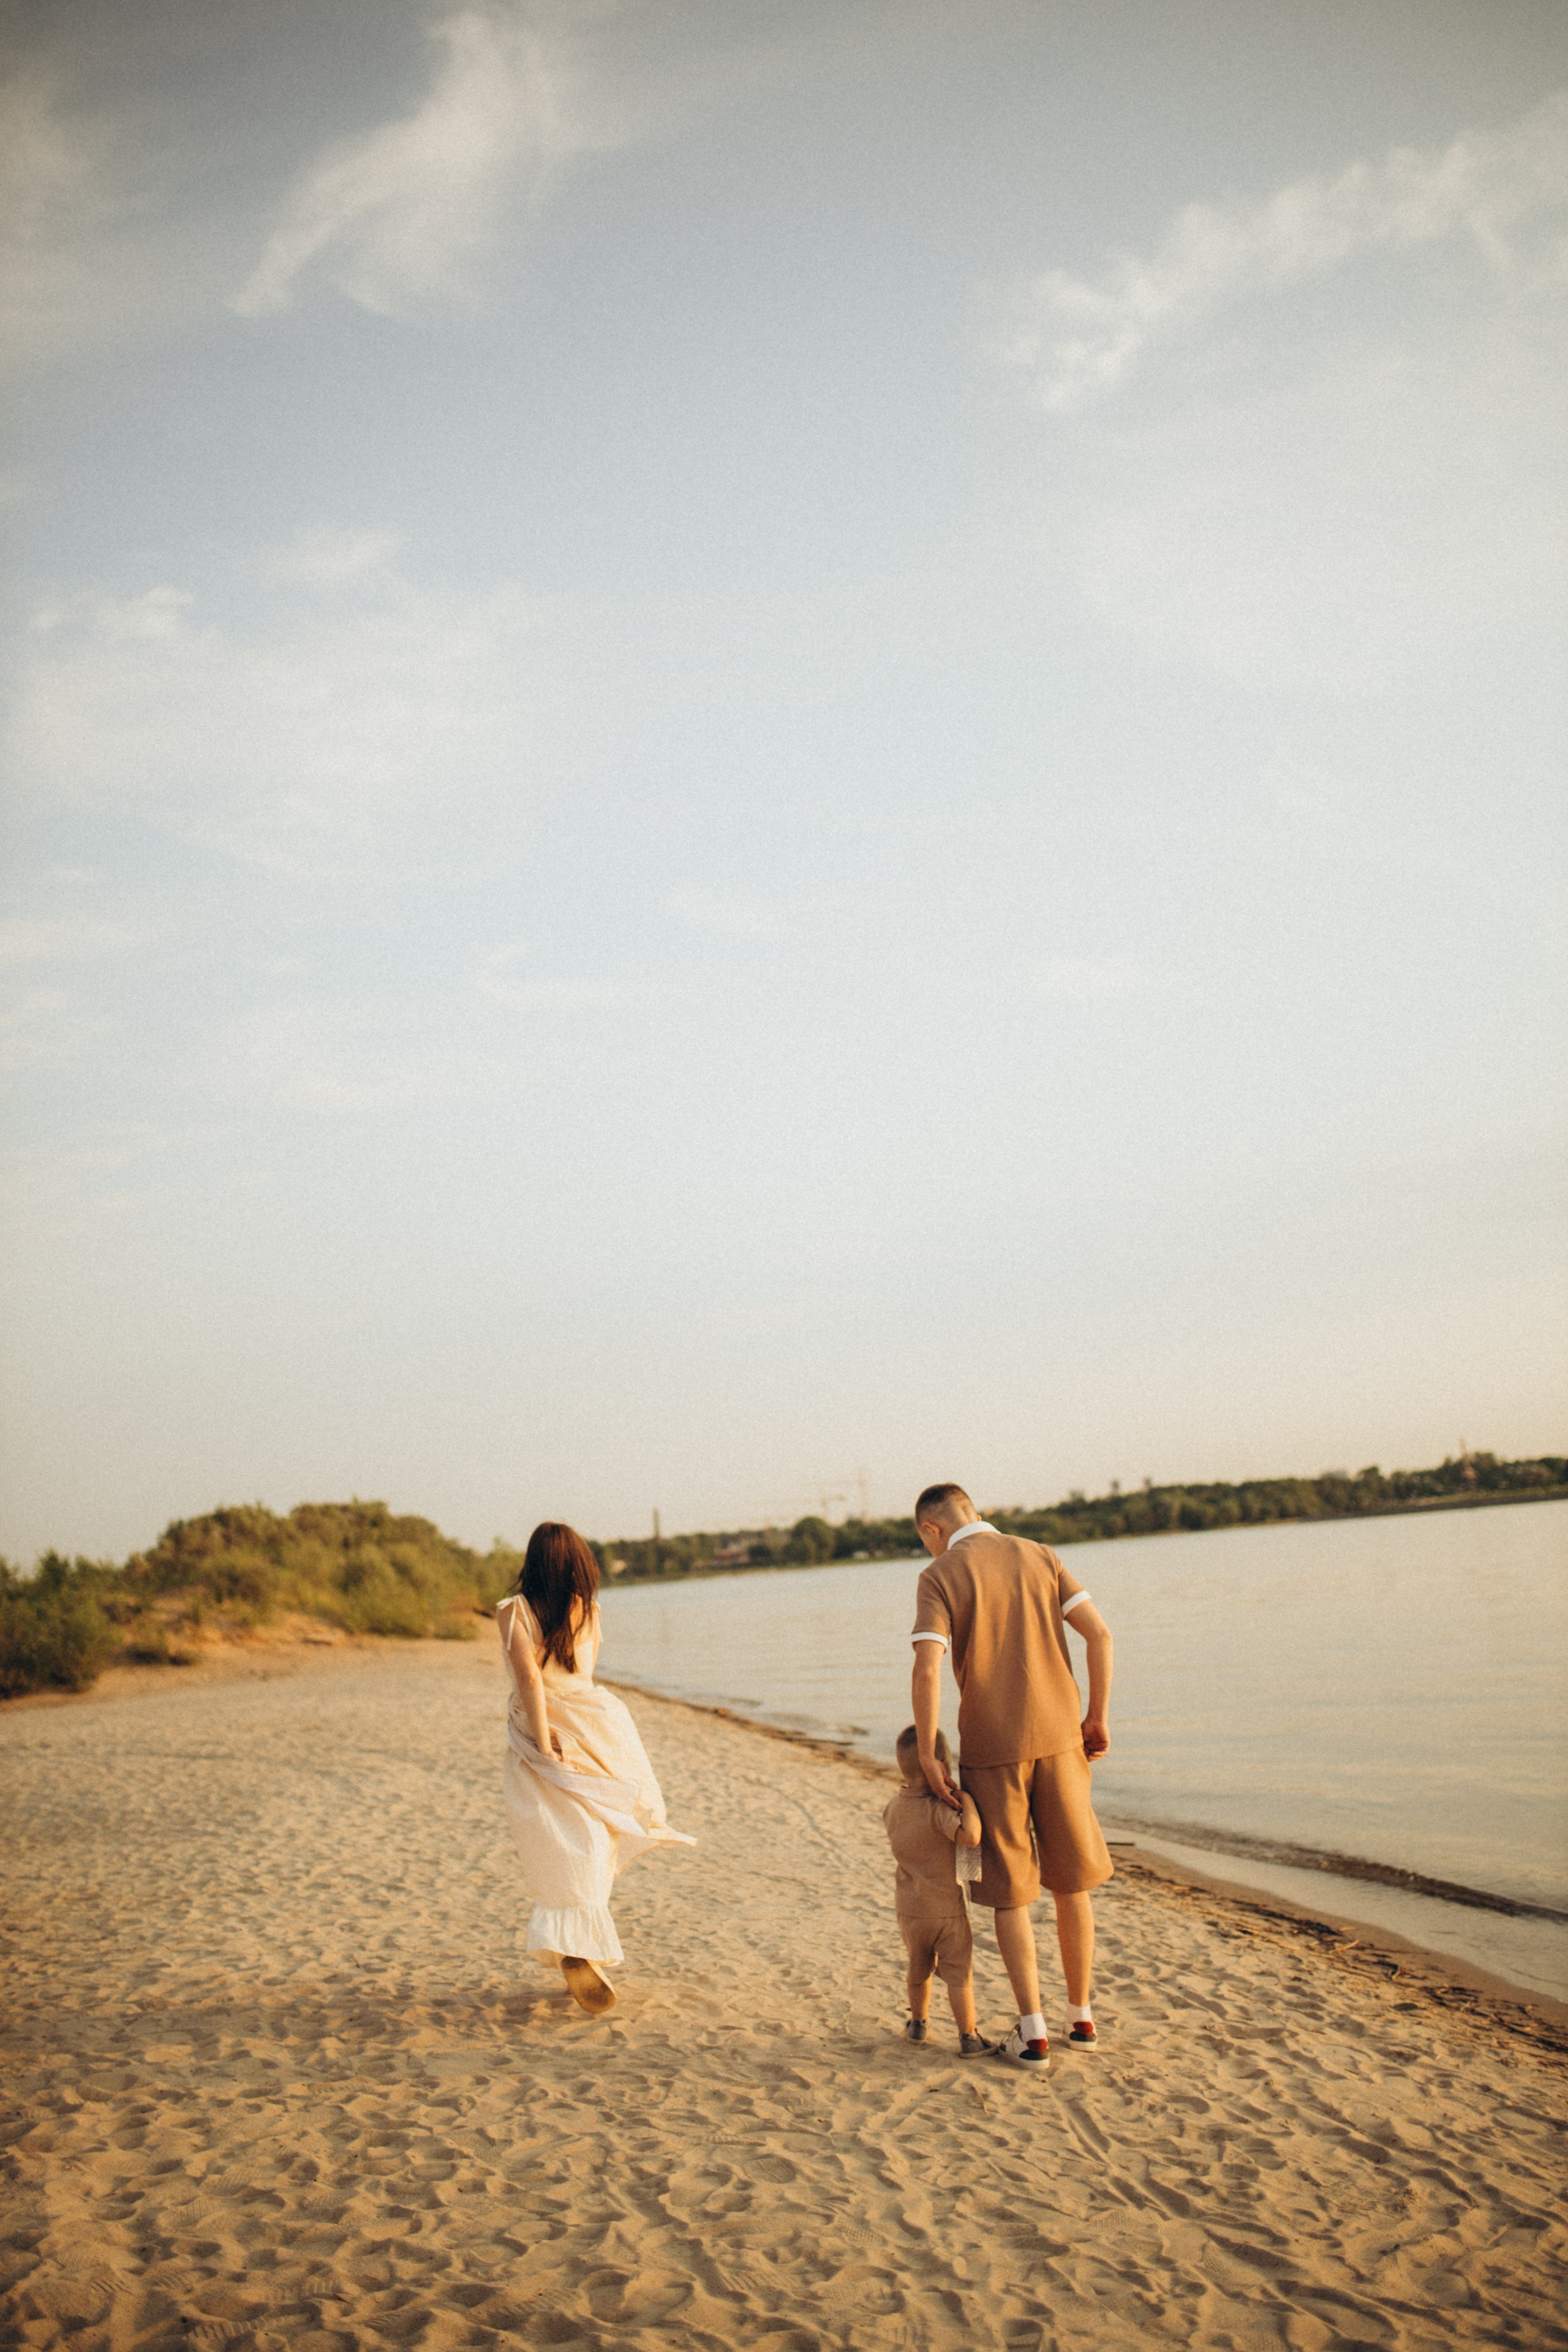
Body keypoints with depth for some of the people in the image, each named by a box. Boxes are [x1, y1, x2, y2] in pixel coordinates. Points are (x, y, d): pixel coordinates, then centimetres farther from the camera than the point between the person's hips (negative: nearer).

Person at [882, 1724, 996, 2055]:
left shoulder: (892, 1809, -4)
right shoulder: (938, 1810, -25)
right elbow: (970, 1837, -39)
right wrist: (967, 1800, -28)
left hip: (909, 1908, 6)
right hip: (947, 1907, -6)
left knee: (919, 1967, 25)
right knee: (958, 1974, 6)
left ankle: (918, 2022, 39)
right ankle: (969, 2037, 11)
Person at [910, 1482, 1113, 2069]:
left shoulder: (939, 1577, -4)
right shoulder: (1039, 1558, 7)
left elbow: (927, 1670, -16)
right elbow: (1099, 1633, -1)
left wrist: (927, 1755, -9)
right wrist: (1097, 1718, 7)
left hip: (991, 1747, -3)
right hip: (1058, 1737, 3)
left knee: (1009, 1893, 9)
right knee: (1070, 1882, 16)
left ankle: (1032, 2032, 10)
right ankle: (1080, 2015, 25)